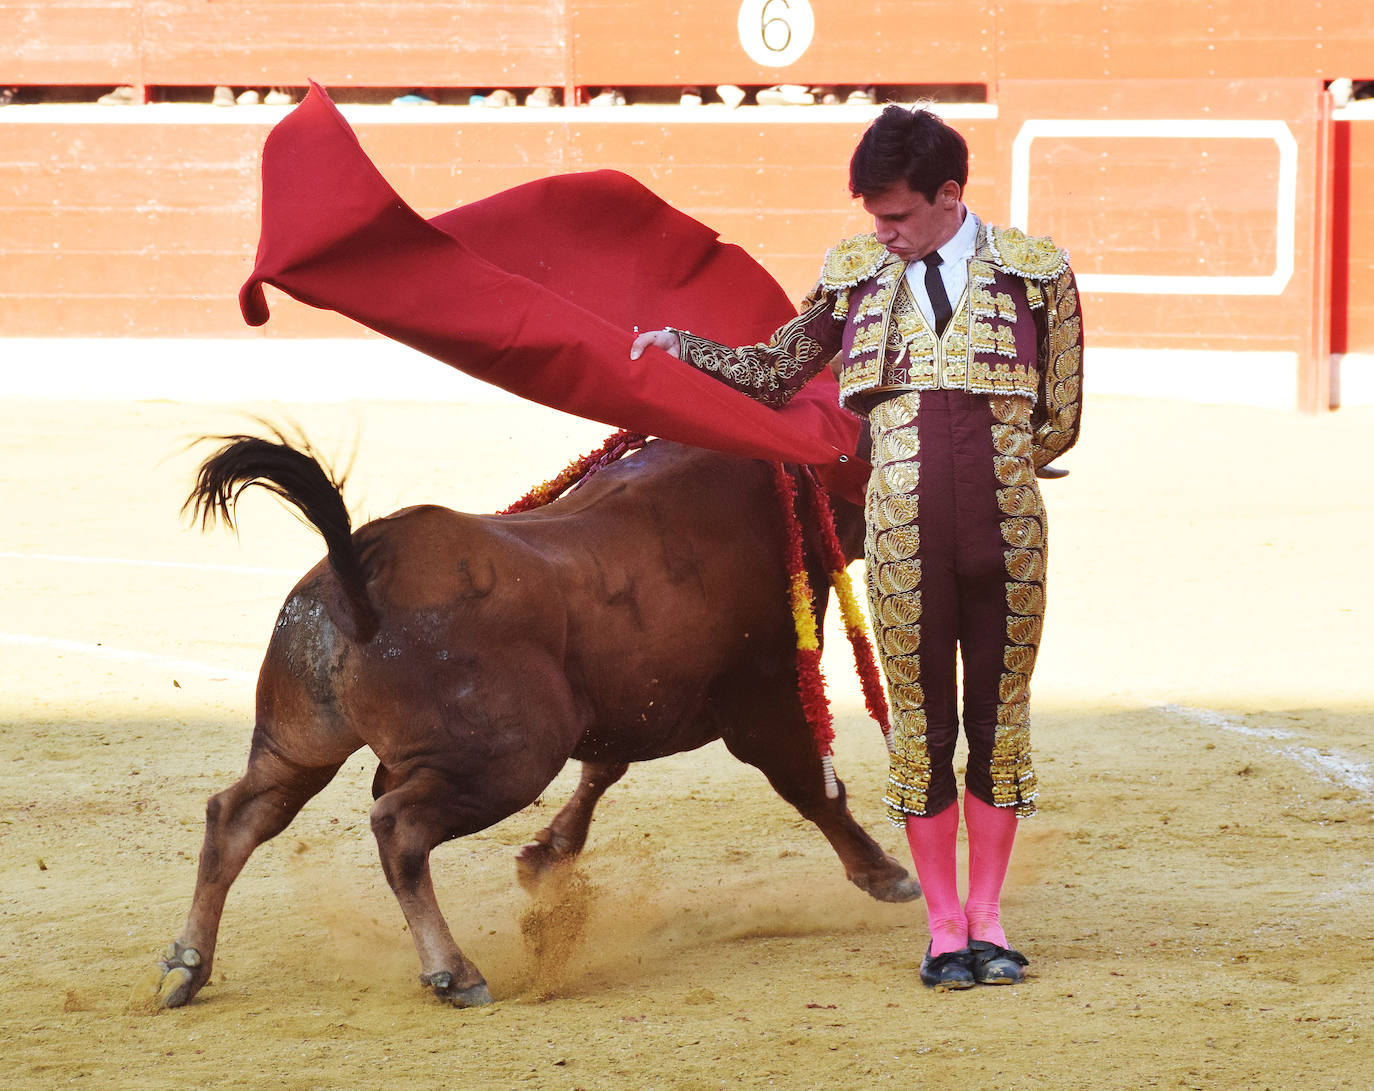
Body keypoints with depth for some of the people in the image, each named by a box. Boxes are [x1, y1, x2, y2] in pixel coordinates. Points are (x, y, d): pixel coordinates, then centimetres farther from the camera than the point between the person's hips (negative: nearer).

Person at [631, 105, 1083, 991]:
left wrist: (988, 472, 7)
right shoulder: (854, 276, 8)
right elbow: (775, 372, 21)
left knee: (1000, 718, 7)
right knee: (921, 722, 5)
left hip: (1010, 535, -1)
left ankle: (988, 918, 18)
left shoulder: (1035, 273, 3)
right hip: (905, 541, 1)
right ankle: (944, 926, 15)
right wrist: (681, 348, 12)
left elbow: (1059, 424, 8)